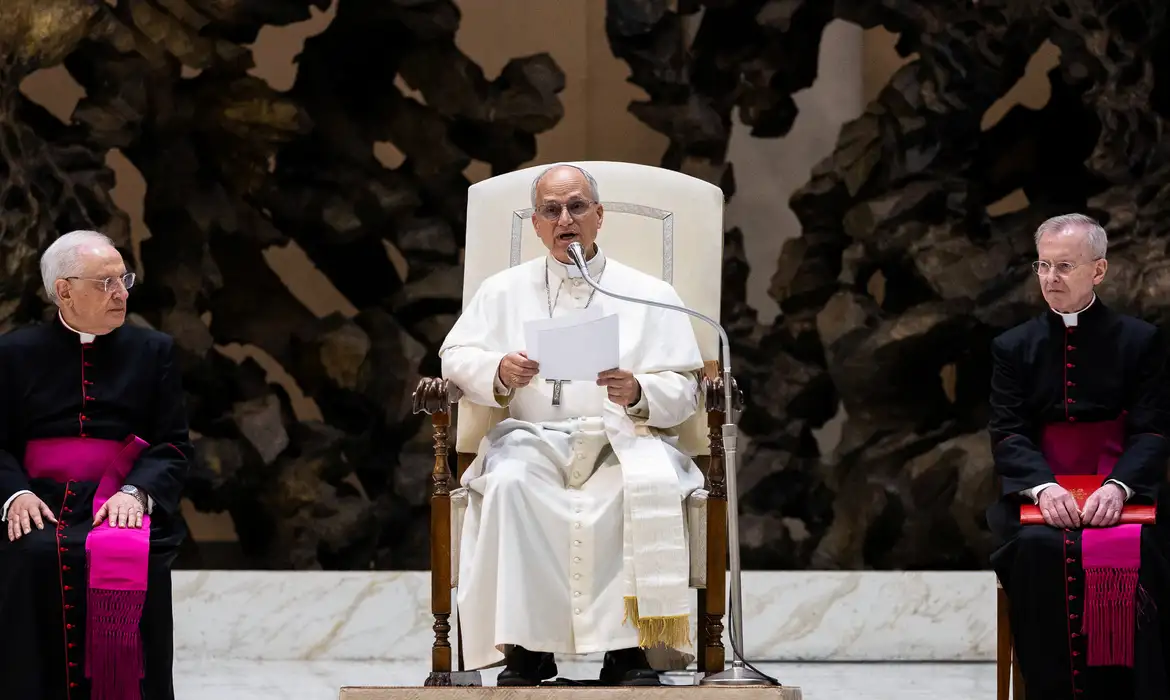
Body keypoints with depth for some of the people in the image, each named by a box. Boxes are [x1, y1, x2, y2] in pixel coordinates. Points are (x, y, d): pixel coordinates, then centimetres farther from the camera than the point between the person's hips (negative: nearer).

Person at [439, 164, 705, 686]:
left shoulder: (649, 295, 13)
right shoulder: (503, 290, 19)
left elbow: (684, 391, 7)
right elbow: (456, 356, 10)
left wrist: (638, 393, -16)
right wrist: (498, 372, -12)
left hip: (623, 440, -1)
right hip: (534, 439, 1)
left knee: (648, 487, -35)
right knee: (509, 483, -34)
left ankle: (628, 647, -32)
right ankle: (526, 644, -31)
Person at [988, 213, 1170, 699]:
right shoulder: (1013, 348, 12)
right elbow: (1008, 435, 2)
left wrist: (1117, 487, -22)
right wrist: (1044, 487, -20)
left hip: (1121, 495, -1)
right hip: (1041, 493, 1)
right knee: (1038, 549, -32)